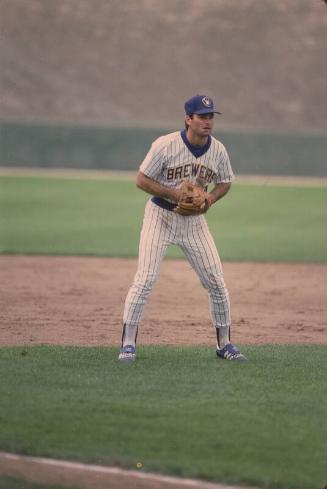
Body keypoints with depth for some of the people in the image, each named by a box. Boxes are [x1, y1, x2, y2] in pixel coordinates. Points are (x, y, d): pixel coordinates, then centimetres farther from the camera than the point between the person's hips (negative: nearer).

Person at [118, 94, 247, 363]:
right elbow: (142, 180, -12)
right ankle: (128, 345, -6)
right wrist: (174, 193, -23)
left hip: (194, 220, 4)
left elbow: (225, 182, 11)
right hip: (160, 216, -4)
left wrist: (211, 197, -10)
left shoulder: (218, 150, -5)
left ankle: (224, 345, 17)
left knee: (217, 283, 2)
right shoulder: (166, 145, -18)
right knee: (144, 280, -13)